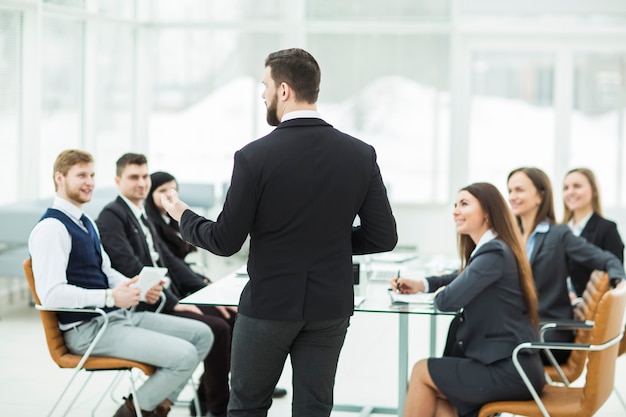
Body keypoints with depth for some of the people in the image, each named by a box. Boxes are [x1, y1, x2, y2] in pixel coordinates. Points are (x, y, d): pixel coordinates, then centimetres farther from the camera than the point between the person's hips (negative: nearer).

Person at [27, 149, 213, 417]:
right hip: (87, 329, -10)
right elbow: (51, 294, -23)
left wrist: (142, 290, 4)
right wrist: (110, 297, -26)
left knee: (201, 335, 5)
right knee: (184, 355, -21)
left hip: (118, 315, 10)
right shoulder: (51, 228, -14)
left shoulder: (86, 223, 18)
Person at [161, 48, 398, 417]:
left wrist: (184, 217, 10)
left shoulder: (255, 156, -14)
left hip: (269, 303, -3)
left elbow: (226, 241, -9)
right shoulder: (360, 154, -5)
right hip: (330, 305, 3)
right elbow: (384, 237, -3)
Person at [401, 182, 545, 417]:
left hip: (510, 371, -9)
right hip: (508, 365, 9)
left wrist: (439, 293, 3)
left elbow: (449, 300, -19)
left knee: (422, 372, 0)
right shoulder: (490, 250, 16)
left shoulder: (494, 253, -15)